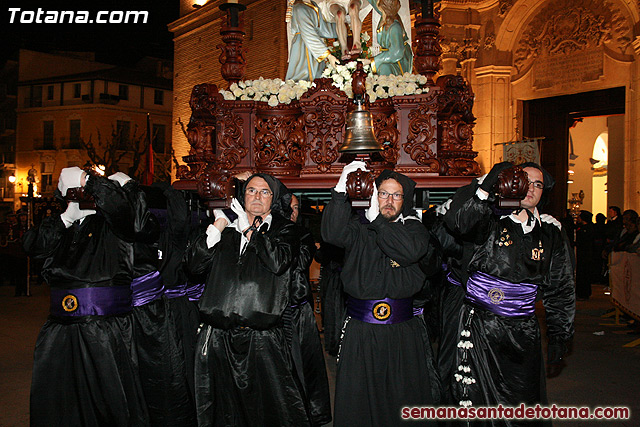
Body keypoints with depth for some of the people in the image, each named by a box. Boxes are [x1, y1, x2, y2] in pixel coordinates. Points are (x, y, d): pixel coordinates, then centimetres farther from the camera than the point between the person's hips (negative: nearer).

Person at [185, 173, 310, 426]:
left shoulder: (284, 230, 6)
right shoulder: (227, 229, 13)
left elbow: (279, 262, -15)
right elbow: (194, 266, 6)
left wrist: (249, 229, -7)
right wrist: (216, 229, -4)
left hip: (262, 339, -3)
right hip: (218, 337, 3)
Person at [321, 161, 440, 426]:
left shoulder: (413, 228, 8)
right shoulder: (359, 227, 6)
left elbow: (411, 251, -14)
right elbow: (332, 233, -14)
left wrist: (376, 219, -14)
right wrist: (342, 189, -21)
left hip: (402, 330, 1)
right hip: (360, 329, 0)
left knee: (406, 395, 9)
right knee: (357, 401, 6)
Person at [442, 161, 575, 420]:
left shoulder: (552, 234, 8)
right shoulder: (491, 221, -1)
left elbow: (560, 292, 13)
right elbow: (457, 221, -23)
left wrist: (559, 339, 11)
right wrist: (485, 187, -28)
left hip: (522, 333, 3)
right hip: (478, 328, -2)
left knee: (524, 404, 6)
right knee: (477, 399, 3)